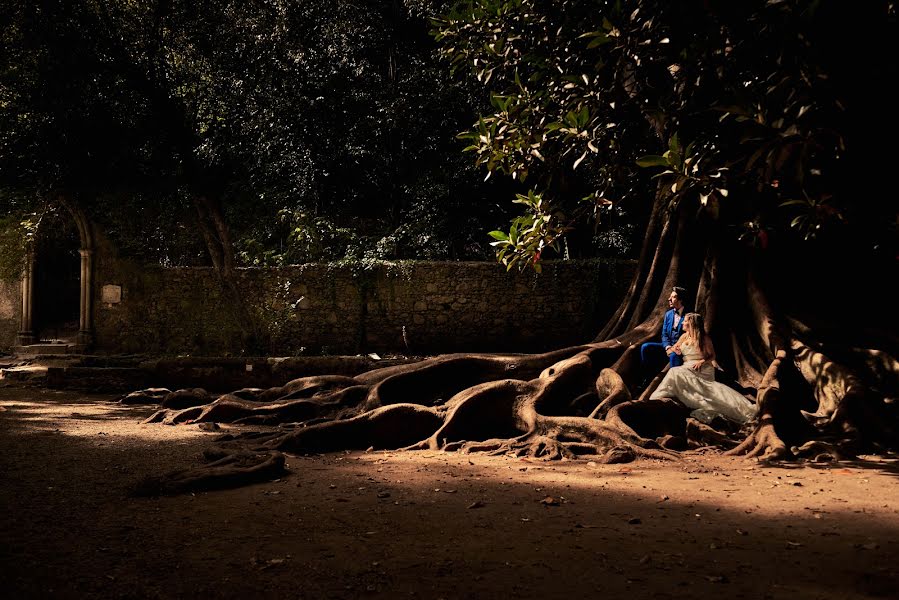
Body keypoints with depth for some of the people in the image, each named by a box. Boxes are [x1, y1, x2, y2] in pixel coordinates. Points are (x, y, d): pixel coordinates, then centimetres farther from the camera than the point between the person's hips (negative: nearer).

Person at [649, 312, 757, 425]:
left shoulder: (704, 338, 0)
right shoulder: (685, 336, 15)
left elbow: (712, 356, 4)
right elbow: (672, 348, 26)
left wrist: (702, 361, -16)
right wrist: (674, 349, 1)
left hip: (702, 369, -6)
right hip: (687, 368, 6)